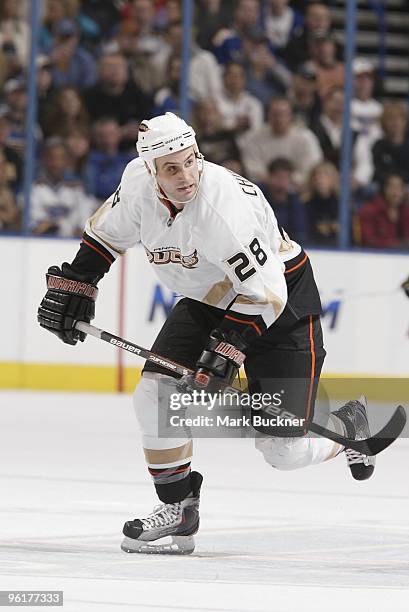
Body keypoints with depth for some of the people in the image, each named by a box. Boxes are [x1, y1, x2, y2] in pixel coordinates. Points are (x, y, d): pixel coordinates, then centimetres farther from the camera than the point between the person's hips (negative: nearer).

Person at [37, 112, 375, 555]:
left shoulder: (224, 206, -35)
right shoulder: (138, 182, -14)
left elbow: (265, 295, -32)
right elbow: (107, 232, 9)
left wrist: (225, 352, -36)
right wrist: (73, 285, 6)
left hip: (282, 303, -7)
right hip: (209, 299, 7)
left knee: (283, 450, -8)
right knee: (155, 392, -12)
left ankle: (349, 427, 25)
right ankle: (177, 510, 3)